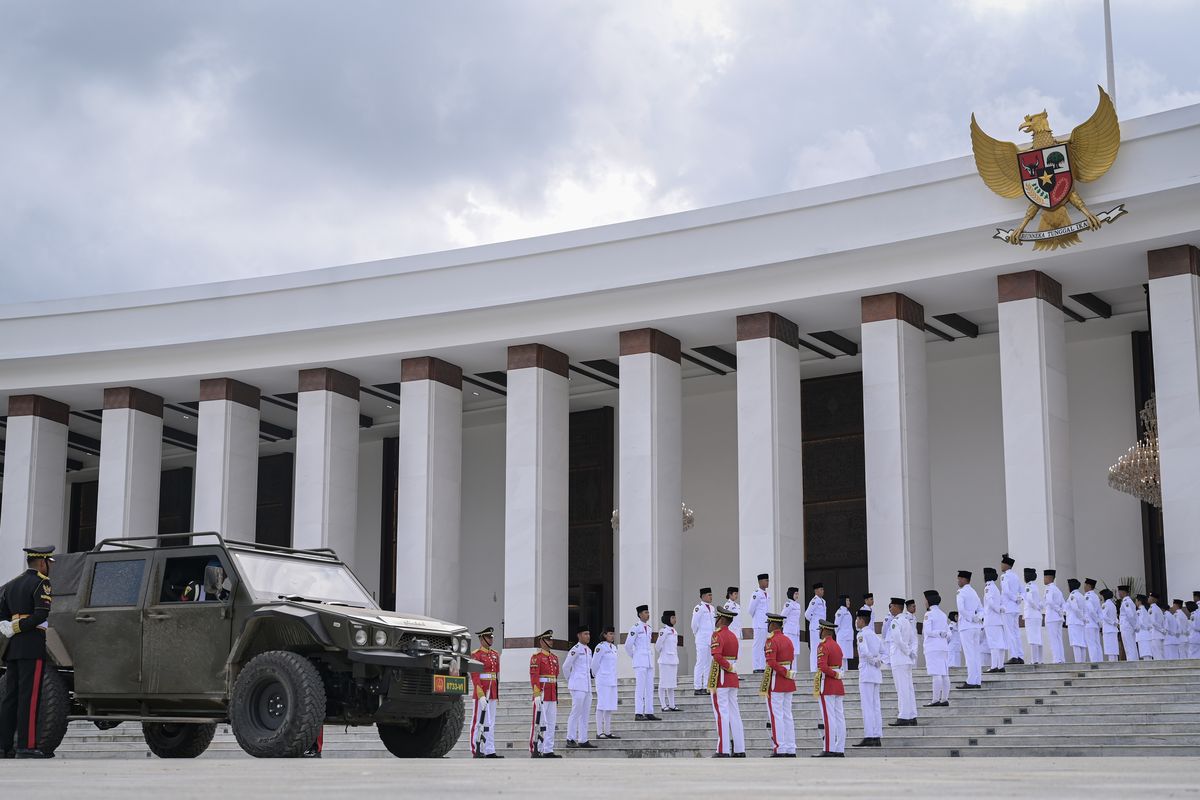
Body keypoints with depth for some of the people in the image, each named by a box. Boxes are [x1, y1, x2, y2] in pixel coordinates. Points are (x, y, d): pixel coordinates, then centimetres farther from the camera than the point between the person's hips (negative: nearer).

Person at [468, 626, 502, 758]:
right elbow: (474, 676, -14)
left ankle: (490, 752, 8)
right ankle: (476, 751, 3)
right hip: (481, 693, -7)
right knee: (478, 722, -1)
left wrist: (497, 694, 16)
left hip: (492, 694, 7)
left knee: (490, 723, 7)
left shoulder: (495, 655, 14)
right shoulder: (476, 655, -8)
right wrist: (481, 695, -20)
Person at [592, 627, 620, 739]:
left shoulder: (614, 647, 14)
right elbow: (594, 663, -8)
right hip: (603, 681, -8)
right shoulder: (601, 647, -11)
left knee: (610, 707, 9)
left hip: (612, 681, 8)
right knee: (601, 706, -6)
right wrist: (597, 675, 3)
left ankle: (608, 731, 13)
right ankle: (599, 732, -4)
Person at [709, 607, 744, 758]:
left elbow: (717, 657, -25)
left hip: (720, 677, -8)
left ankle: (723, 751, -8)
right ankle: (739, 750, 9)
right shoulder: (733, 636, 15)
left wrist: (728, 667, -15)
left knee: (721, 713, -7)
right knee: (734, 714, 9)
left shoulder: (718, 635, -11)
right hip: (733, 678, 8)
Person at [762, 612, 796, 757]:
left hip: (776, 682, -8)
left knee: (776, 716, -5)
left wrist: (784, 673, -13)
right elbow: (791, 659, 15)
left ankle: (779, 750, -7)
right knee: (787, 716, 10)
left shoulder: (771, 641, -13)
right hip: (788, 682, 8)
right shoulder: (788, 640, 12)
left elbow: (771, 663, -23)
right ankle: (790, 750, 10)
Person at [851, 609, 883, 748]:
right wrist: (879, 661, 11)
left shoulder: (861, 634, -11)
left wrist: (874, 661, -10)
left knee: (867, 706, -8)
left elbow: (864, 652, -24)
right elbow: (882, 651, 22)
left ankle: (869, 737, -10)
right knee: (875, 706, 9)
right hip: (876, 674, 9)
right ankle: (877, 737, 9)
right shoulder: (874, 634, 16)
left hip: (866, 673, -9)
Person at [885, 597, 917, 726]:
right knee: (909, 688, 10)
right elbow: (914, 639, 15)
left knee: (902, 689, -9)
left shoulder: (895, 622, -13)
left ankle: (903, 717, -9)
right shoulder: (907, 621, 16)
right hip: (908, 660, 9)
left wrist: (908, 651, -12)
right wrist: (913, 652, 8)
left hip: (898, 659, -9)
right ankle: (912, 717, 13)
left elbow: (898, 639, -23)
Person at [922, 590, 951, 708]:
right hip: (944, 646, 8)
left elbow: (927, 631, -14)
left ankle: (935, 699, -14)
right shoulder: (943, 614, 16)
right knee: (944, 674, 6)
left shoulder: (929, 614, -7)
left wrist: (939, 633, -4)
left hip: (932, 647, -8)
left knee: (935, 674, -11)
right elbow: (948, 632, 15)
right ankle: (944, 699, 6)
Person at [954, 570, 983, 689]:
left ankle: (971, 681, -10)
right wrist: (979, 618, 3)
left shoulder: (961, 593, -9)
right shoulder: (974, 592, 17)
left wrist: (971, 618, -12)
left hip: (966, 626, -8)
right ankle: (978, 681, 11)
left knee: (969, 654, -8)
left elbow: (961, 609, -22)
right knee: (976, 654, 10)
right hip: (976, 627, 8)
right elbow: (981, 609, 18)